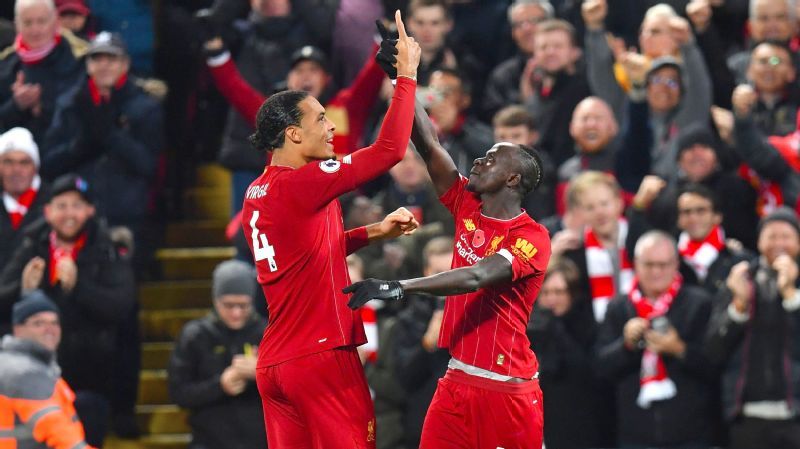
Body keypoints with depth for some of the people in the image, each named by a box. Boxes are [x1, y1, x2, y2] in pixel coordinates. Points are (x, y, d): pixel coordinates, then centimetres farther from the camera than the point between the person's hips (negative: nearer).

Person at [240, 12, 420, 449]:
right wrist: (407, 75, -6)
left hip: (274, 364, 8)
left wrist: (373, 232, 20)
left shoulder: (256, 195, 13)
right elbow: (390, 150, -15)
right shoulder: (303, 184, -14)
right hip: (323, 356, -8)